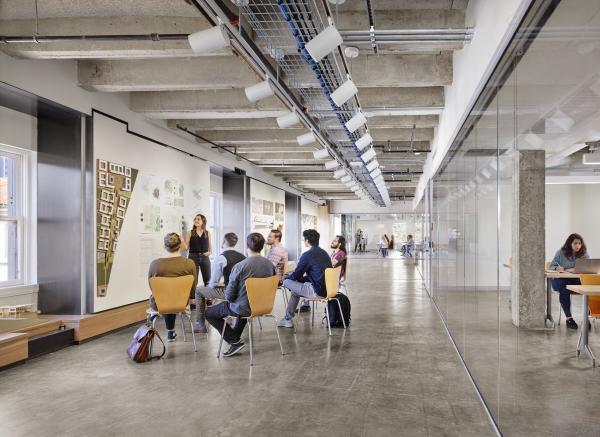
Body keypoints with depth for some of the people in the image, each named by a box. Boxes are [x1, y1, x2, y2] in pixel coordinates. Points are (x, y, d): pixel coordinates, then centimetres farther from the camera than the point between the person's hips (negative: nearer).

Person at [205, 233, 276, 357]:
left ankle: (235, 341, 7)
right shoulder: (270, 264, -6)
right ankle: (235, 336, 42)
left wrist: (226, 293, 5)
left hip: (243, 309, -6)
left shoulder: (239, 266, -23)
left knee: (208, 313, 13)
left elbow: (229, 296, -18)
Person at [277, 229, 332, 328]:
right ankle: (288, 319, 29)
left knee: (287, 282, 1)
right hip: (327, 289, 9)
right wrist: (303, 278, 23)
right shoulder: (324, 253, 13)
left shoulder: (307, 255, -13)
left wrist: (286, 278, 15)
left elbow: (295, 276, -6)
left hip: (317, 292, -9)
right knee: (295, 289, 24)